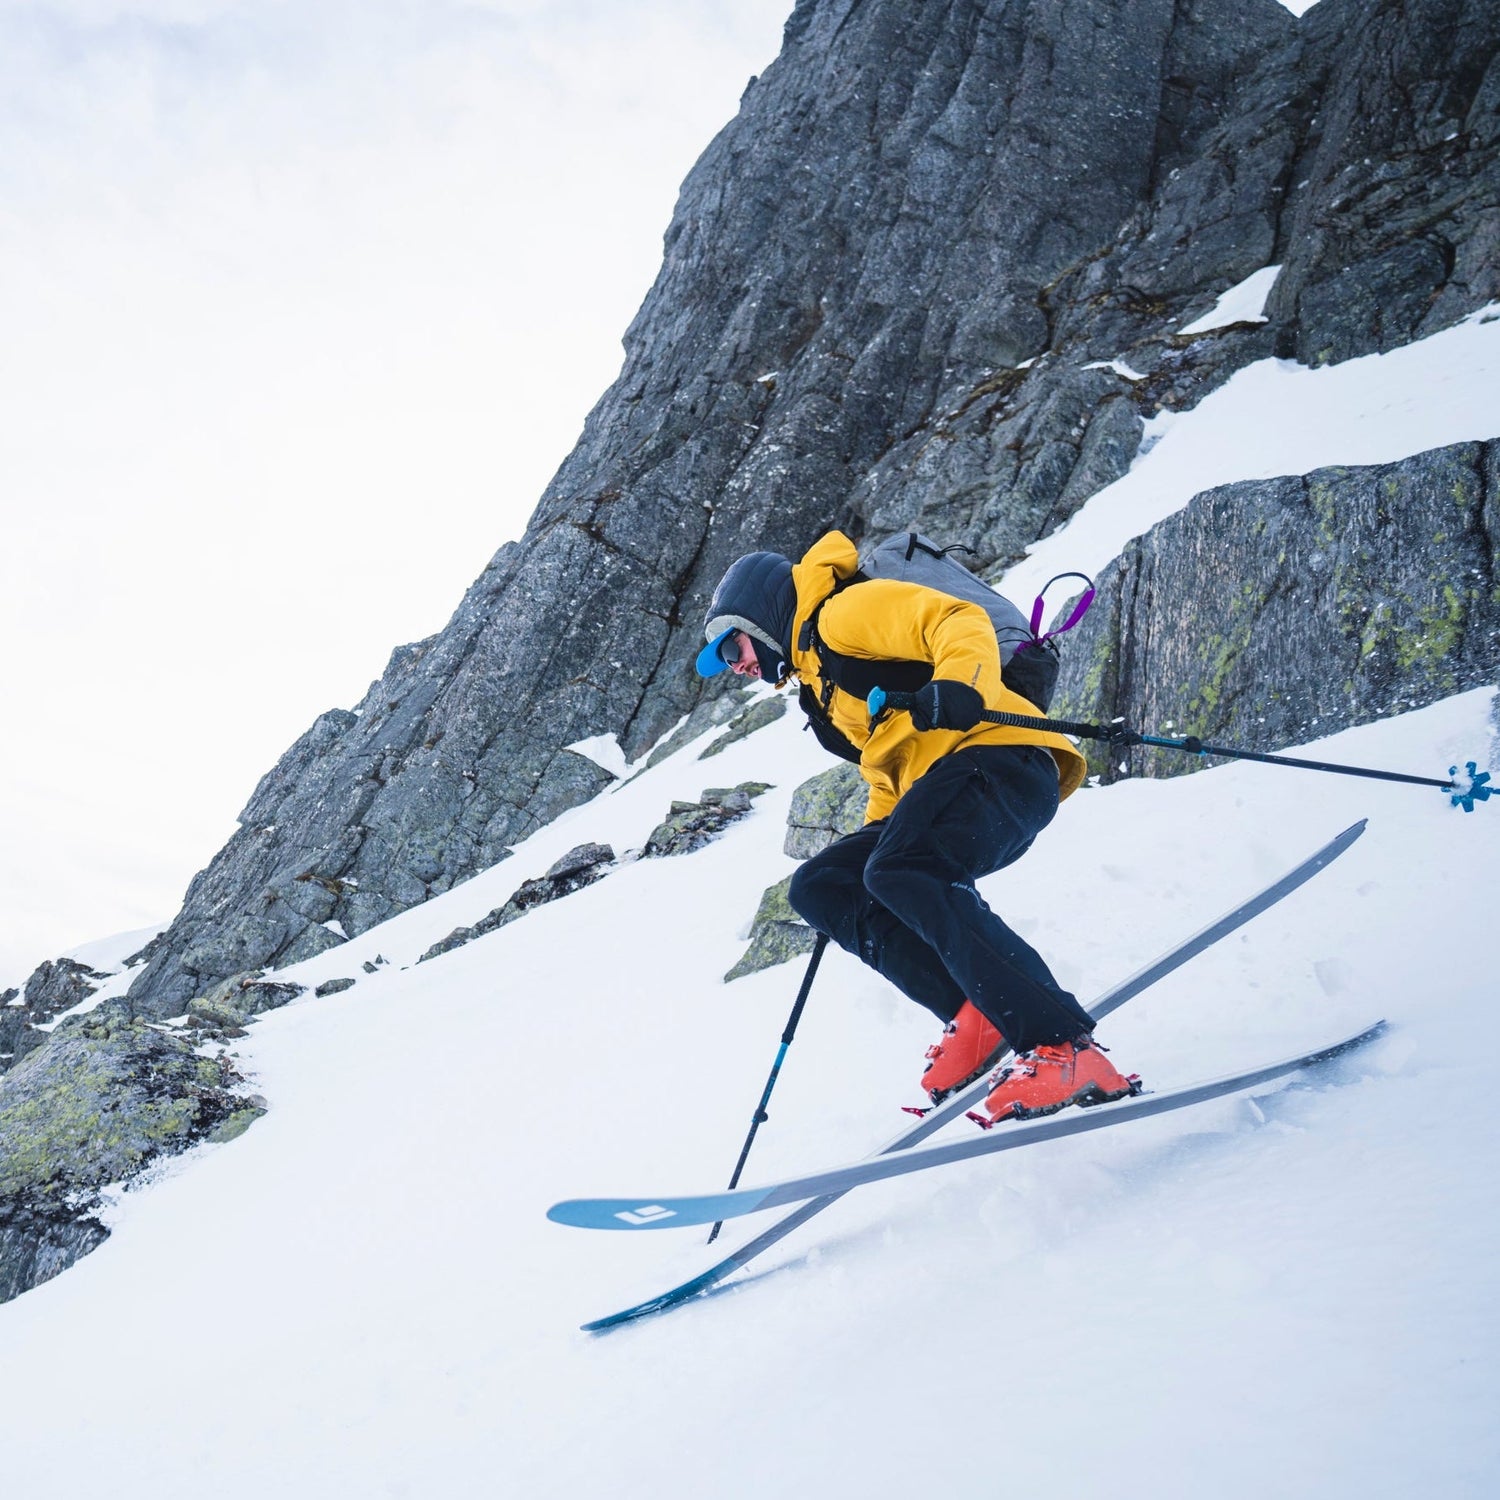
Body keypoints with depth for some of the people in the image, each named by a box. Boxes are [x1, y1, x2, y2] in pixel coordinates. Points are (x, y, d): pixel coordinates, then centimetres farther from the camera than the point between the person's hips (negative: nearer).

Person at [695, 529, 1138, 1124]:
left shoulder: (845, 611, 1)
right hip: (933, 788, 10)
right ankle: (974, 1013, -13)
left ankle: (1063, 1048, -34)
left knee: (899, 872, -33)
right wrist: (871, 840, 23)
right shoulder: (819, 684, 30)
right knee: (818, 886, 2)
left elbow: (959, 619, -13)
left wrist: (955, 680, -33)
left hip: (996, 754, -10)